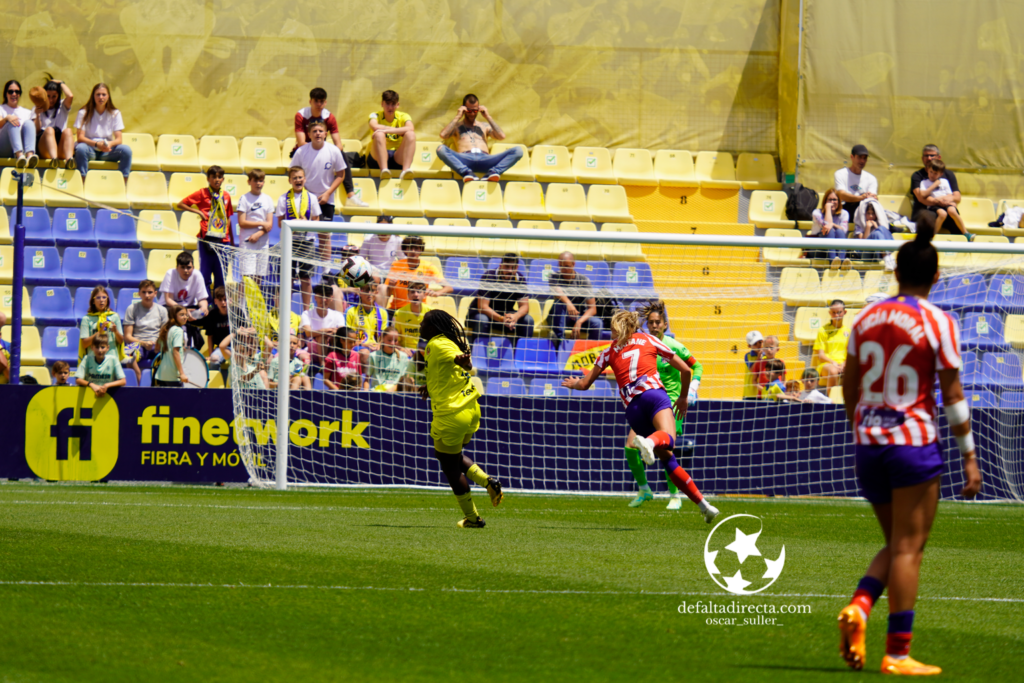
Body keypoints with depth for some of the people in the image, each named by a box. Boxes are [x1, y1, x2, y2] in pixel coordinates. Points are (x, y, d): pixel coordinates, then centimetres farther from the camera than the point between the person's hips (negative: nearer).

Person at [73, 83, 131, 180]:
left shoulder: (115, 113, 5)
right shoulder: (84, 113, -1)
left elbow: (118, 139, -2)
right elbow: (80, 137, -10)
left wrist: (110, 144, -26)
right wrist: (97, 144, -28)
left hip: (107, 151, 2)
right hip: (90, 148, -2)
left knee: (126, 149, -26)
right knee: (81, 148, -37)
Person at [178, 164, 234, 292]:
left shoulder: (226, 197, 12)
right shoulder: (202, 194, 2)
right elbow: (180, 205, 5)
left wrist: (232, 240, 15)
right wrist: (198, 212, -6)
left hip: (223, 240, 3)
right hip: (207, 239, -3)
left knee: (221, 275, 4)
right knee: (205, 272, -4)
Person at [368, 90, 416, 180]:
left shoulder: (403, 117, 7)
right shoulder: (376, 116, 5)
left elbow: (411, 128, -18)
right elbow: (374, 127, -20)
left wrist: (387, 131, -27)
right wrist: (396, 130, -17)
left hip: (398, 157, 1)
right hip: (378, 158, -1)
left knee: (411, 134, -22)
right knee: (379, 134, -28)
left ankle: (405, 170, -41)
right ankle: (384, 170, -45)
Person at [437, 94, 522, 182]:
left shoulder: (484, 126, 32)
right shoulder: (457, 126, 25)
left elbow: (502, 136, 14)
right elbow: (443, 135, 4)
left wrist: (488, 117, 16)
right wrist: (457, 117, 9)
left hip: (485, 159, 2)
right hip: (465, 160, -2)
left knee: (518, 151, -22)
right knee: (441, 149, -34)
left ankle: (493, 172, -44)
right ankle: (467, 173, -49)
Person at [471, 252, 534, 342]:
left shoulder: (520, 280, -8)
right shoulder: (488, 277, -21)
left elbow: (524, 306, -10)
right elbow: (482, 306, -27)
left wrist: (515, 317, -36)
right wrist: (501, 319, -43)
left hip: (506, 314, 4)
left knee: (528, 320, -20)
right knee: (481, 319, -37)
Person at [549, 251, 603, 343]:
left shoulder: (583, 280, -8)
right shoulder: (555, 276, -7)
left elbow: (592, 309, -15)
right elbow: (557, 291, -32)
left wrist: (579, 322, -33)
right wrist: (568, 303, -52)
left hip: (581, 317, 0)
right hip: (561, 317, 0)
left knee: (597, 323, -30)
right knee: (559, 302, -32)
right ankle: (560, 338, -34)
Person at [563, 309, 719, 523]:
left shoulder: (610, 351, 24)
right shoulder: (649, 340, 24)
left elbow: (585, 384, 27)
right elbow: (685, 370, 25)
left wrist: (574, 383, 50)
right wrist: (683, 398, 39)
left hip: (632, 407, 2)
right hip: (654, 393, -2)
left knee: (668, 459, 7)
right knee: (668, 439, -30)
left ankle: (702, 503, 2)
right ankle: (650, 441, -66)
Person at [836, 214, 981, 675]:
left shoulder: (866, 318, 6)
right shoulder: (937, 323, -8)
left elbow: (849, 387, 13)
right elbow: (953, 396, -9)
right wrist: (969, 456, -3)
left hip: (868, 442, 5)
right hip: (915, 442, -5)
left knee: (897, 544, 17)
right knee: (909, 547, 0)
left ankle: (859, 607, -8)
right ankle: (897, 653, -2)